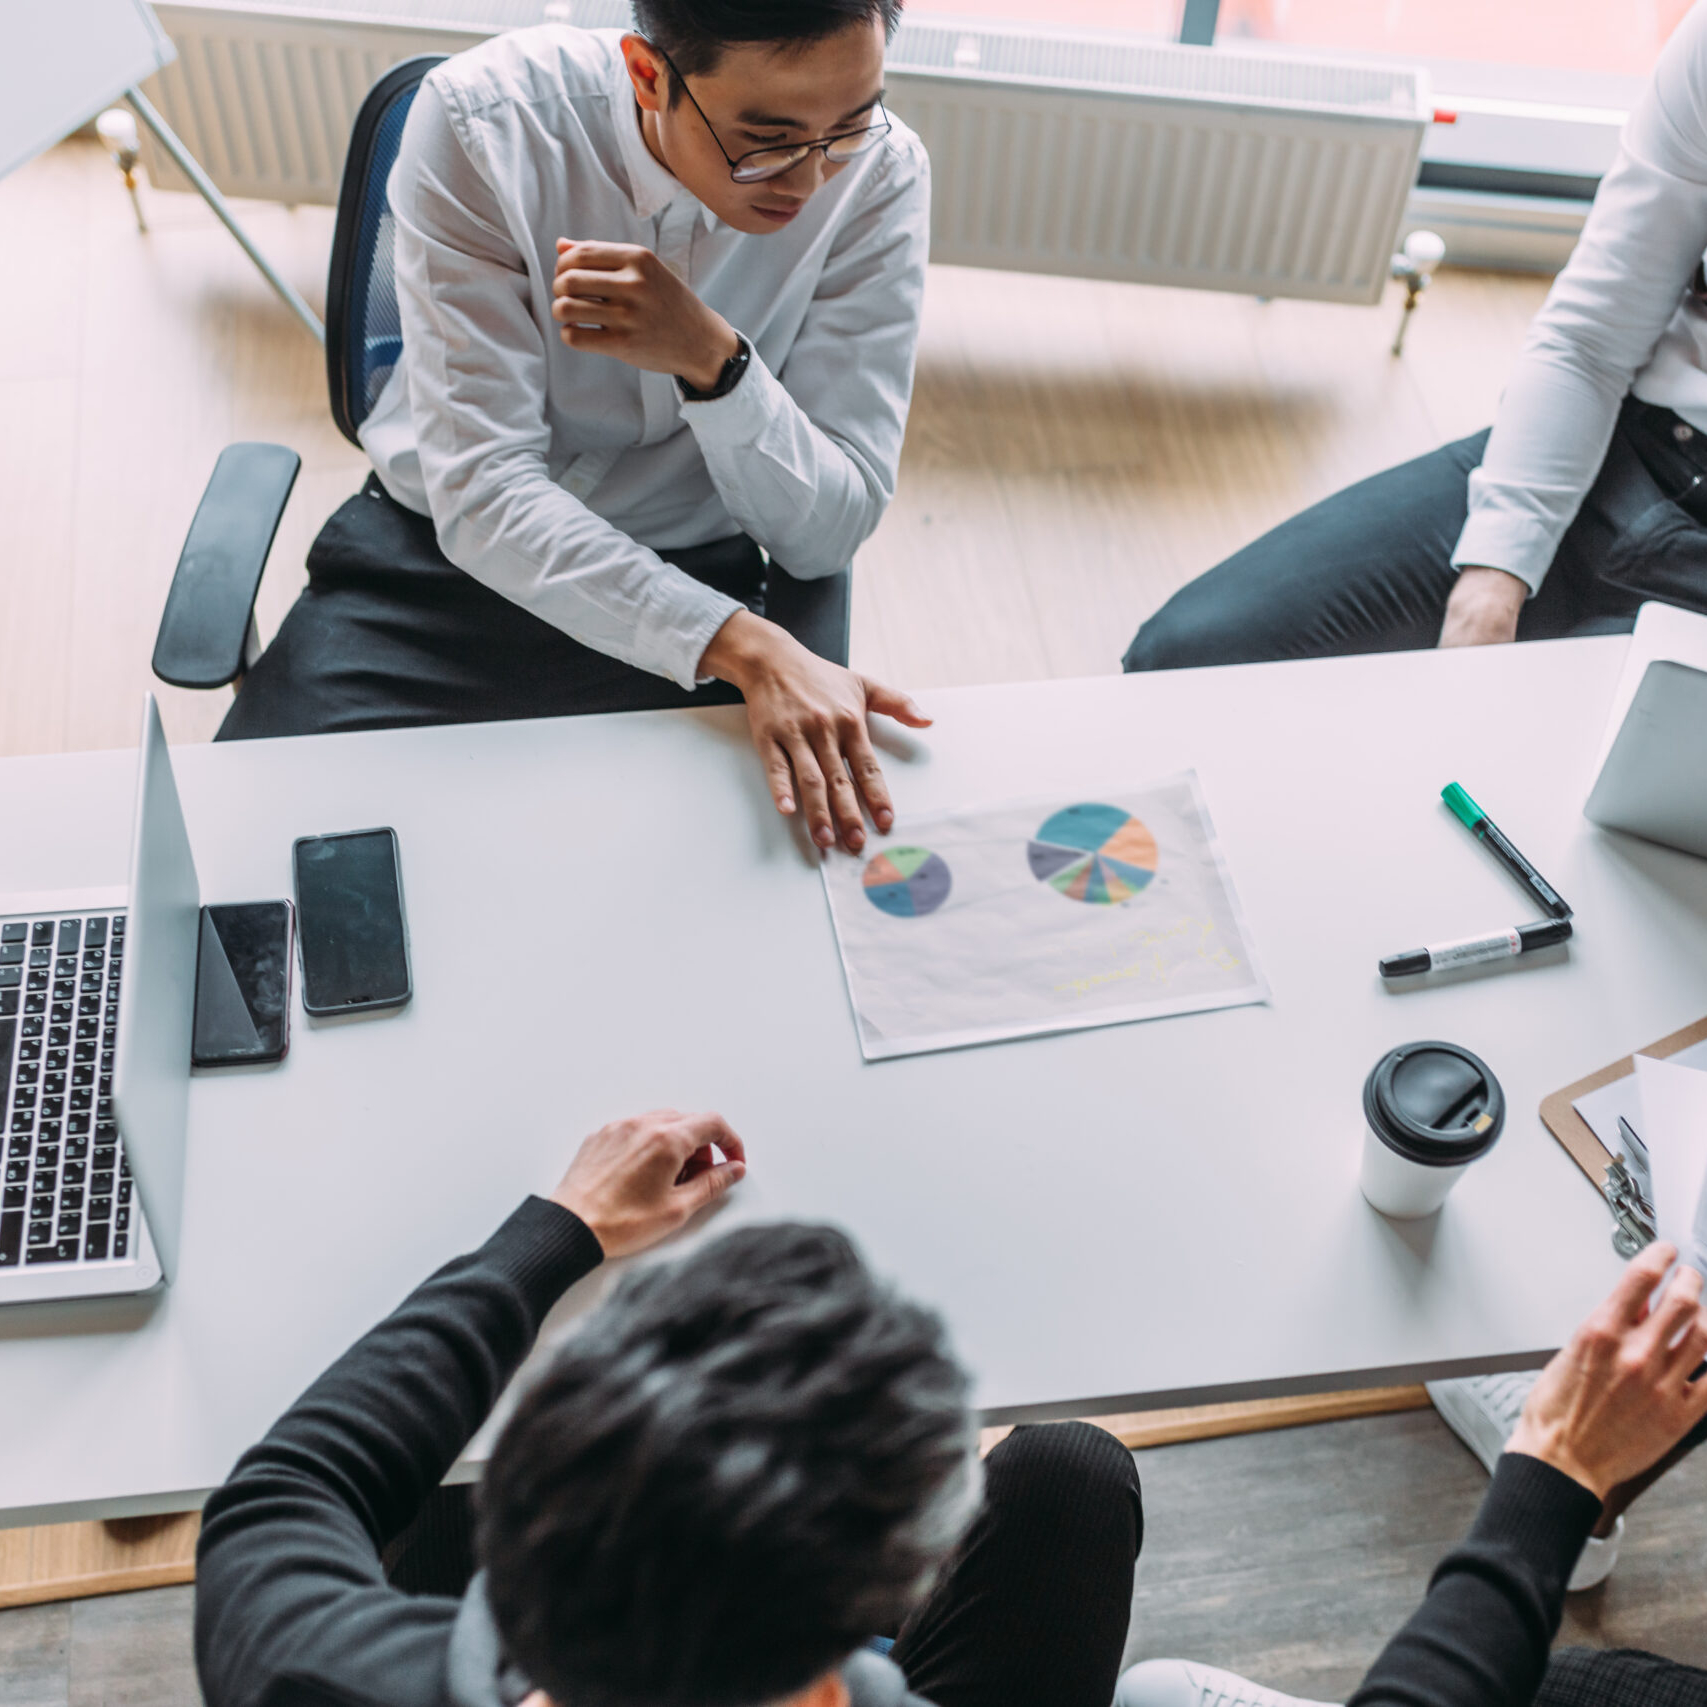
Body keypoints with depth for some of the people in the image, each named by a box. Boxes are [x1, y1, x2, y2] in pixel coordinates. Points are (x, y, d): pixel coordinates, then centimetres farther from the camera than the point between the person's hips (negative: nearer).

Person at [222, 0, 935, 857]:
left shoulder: (880, 175, -13)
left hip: (698, 578, 1)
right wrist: (743, 647, -38)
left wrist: (713, 358, -32)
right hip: (445, 553, 0)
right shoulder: (480, 121, -19)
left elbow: (826, 533, -12)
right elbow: (481, 490, -24)